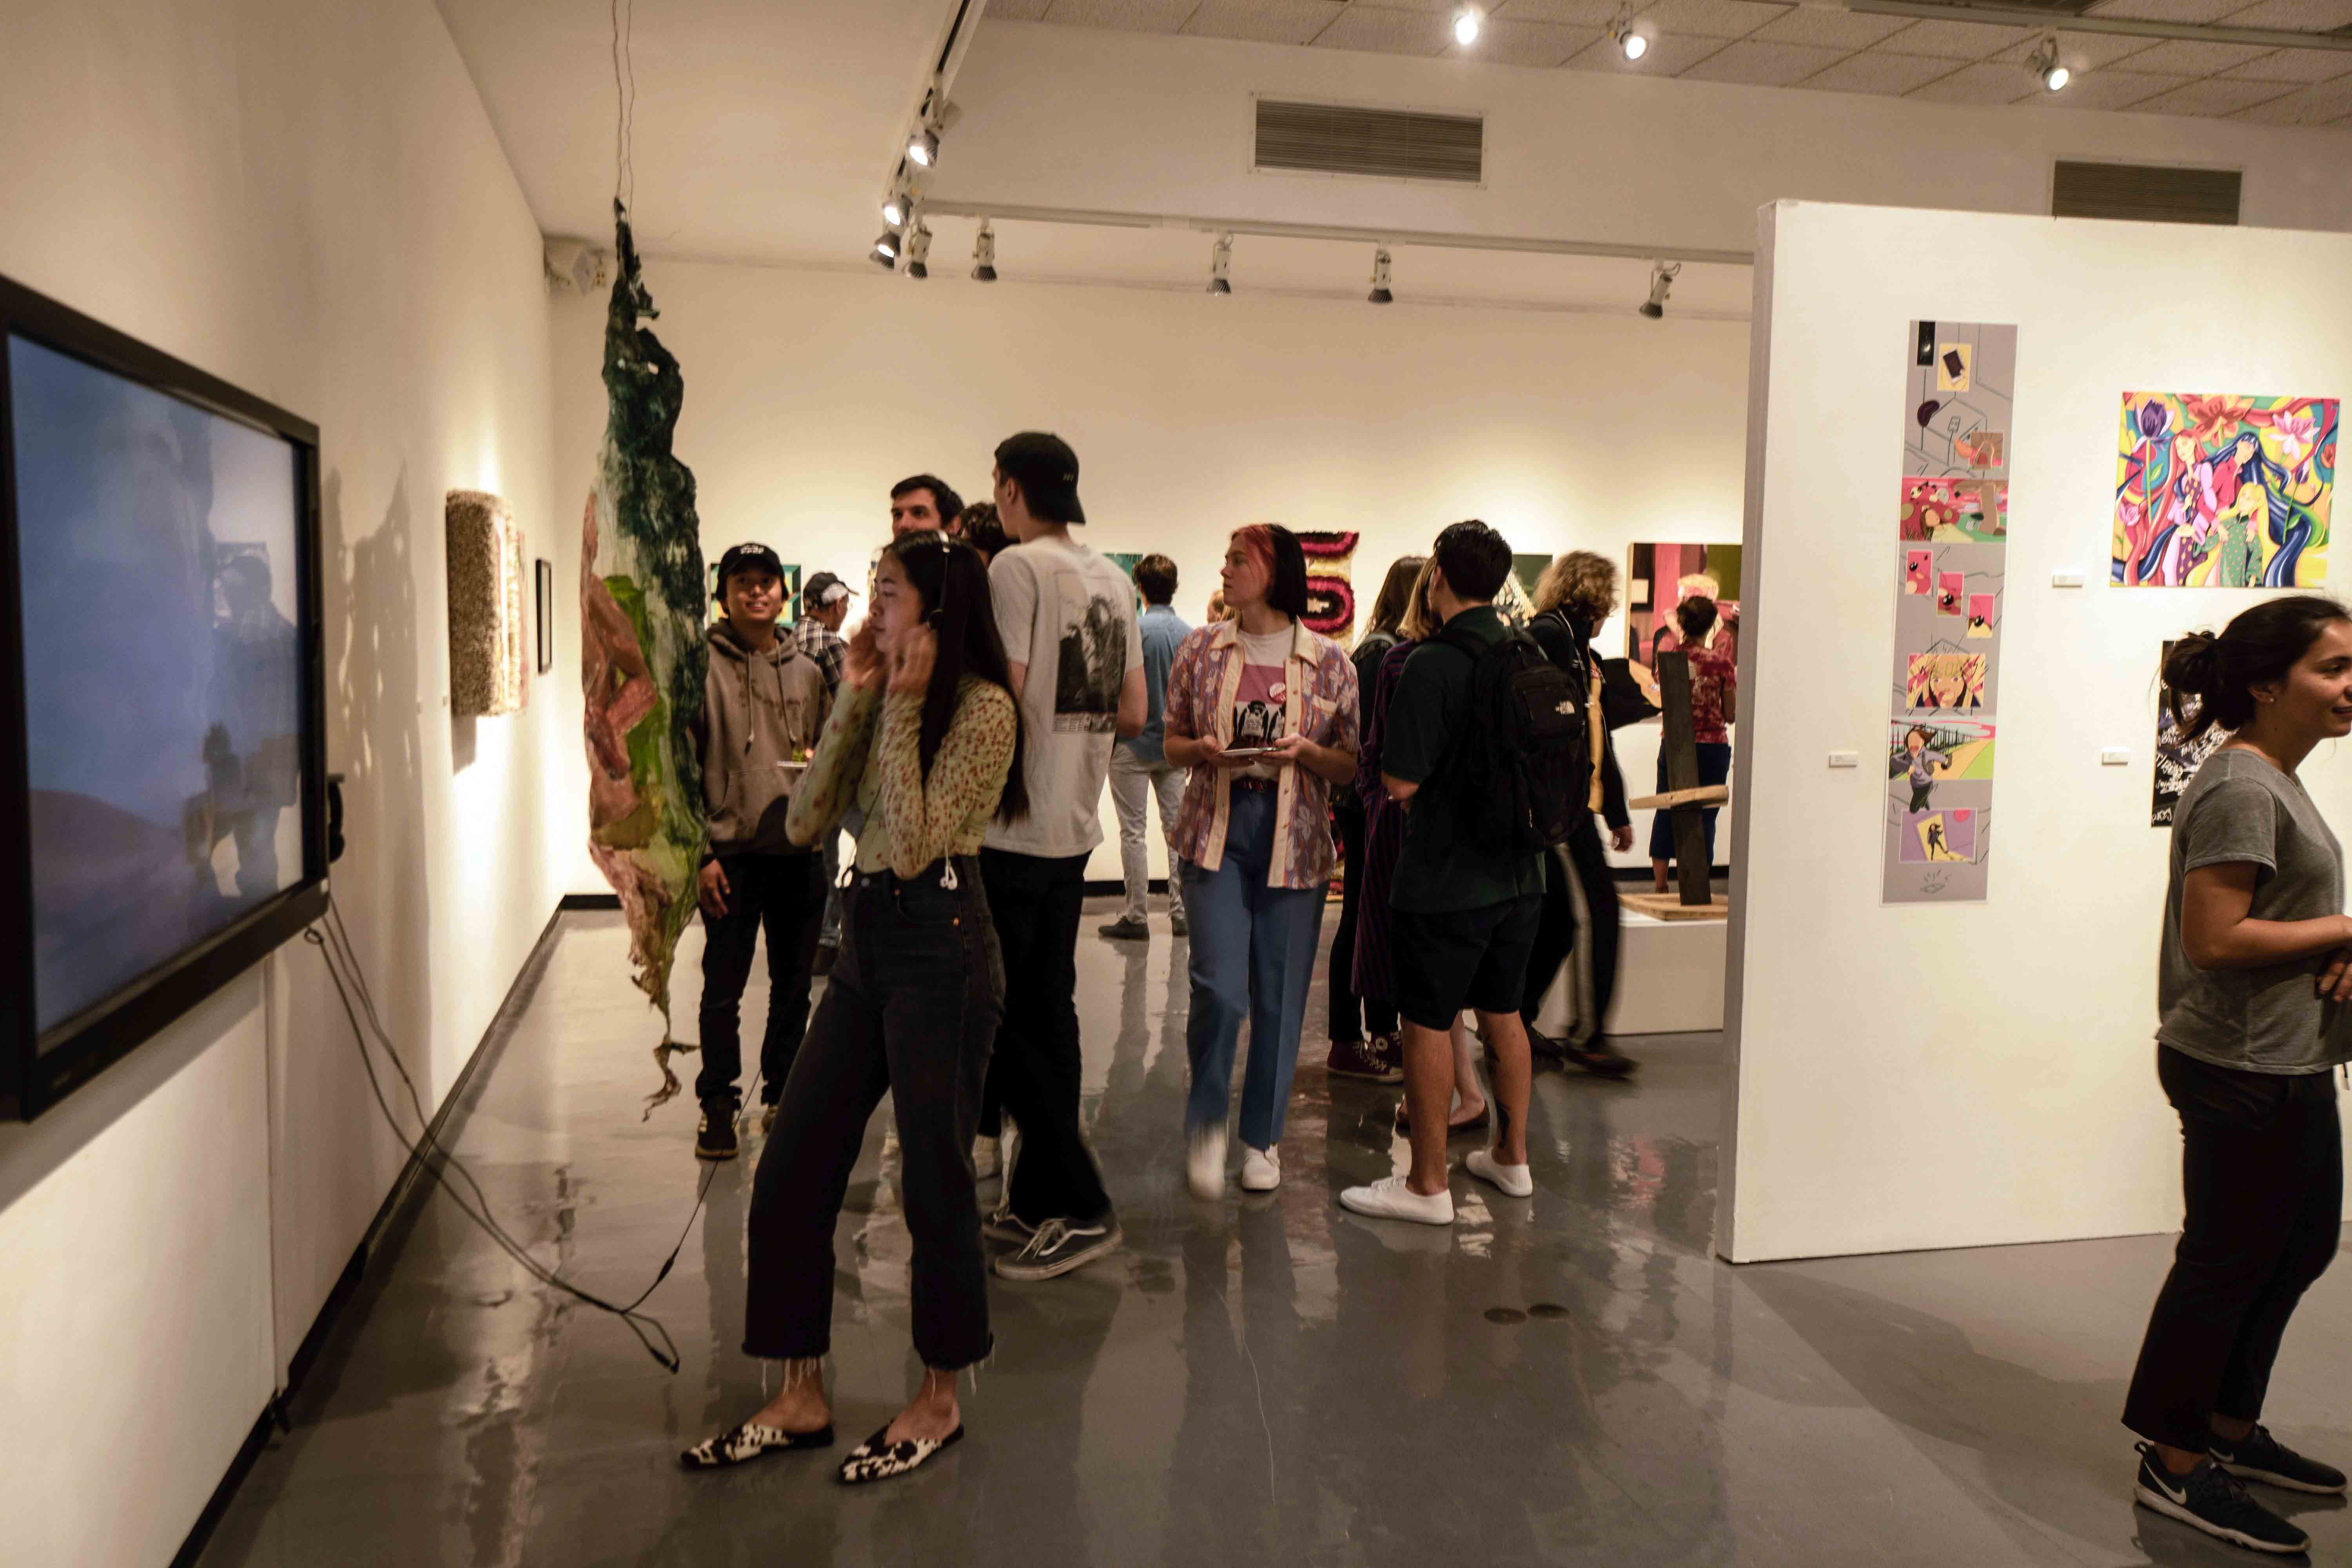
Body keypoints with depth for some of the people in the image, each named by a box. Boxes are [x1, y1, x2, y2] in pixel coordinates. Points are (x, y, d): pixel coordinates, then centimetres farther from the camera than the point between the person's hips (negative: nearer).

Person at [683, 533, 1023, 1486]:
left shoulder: (982, 707, -11)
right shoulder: (885, 700, 13)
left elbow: (913, 846, -19)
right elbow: (805, 824, 5)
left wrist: (901, 708, -14)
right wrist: (853, 699, 1)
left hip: (941, 950, -8)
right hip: (866, 942, 8)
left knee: (934, 1182, 3)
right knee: (789, 1174, 8)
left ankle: (939, 1403, 23)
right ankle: (801, 1399, 21)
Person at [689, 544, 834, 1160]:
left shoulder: (807, 672, 11)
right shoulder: (702, 667, -2)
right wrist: (699, 852, -10)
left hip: (800, 852, 4)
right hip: (732, 853, -4)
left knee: (794, 984, 11)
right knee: (723, 987, 1)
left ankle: (782, 1094, 25)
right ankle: (718, 1105, 14)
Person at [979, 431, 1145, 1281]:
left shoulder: (1016, 568, -13)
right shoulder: (1114, 580, 10)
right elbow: (1133, 714, 12)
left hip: (1011, 828, -8)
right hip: (1075, 826, 8)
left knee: (999, 1022, -1)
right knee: (1048, 1011, 14)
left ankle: (1082, 1207, 2)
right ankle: (1039, 1200, 23)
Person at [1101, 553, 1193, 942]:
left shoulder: (1136, 630, -13)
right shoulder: (1189, 634, 3)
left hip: (1135, 744, -5)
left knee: (1133, 832, 0)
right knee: (1177, 829, 10)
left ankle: (1136, 917, 2)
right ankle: (1181, 914, 13)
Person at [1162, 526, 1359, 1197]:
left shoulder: (1328, 660, 1)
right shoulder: (1201, 650, 5)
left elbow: (1351, 765, 5)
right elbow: (1172, 742, 12)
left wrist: (1306, 752, -15)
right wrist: (1201, 750, -9)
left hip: (1294, 842, 0)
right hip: (1216, 834, 0)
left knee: (1280, 996, 6)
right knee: (1218, 988, -9)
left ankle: (1262, 1136, 25)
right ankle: (1206, 1124, 15)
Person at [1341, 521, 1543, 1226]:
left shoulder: (1433, 664, -17)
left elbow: (1400, 780, -19)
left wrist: (1397, 784, 3)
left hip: (1446, 882, -7)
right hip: (1520, 875, 7)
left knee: (1428, 1025, 2)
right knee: (1503, 1015, 19)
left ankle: (1427, 1185, 9)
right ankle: (1511, 1157, 31)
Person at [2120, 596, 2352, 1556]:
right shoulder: (2241, 790, -20)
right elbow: (2214, 937, -26)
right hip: (2242, 1071, -11)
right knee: (2227, 1261, 0)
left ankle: (2231, 1430, 36)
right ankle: (2174, 1467, 15)